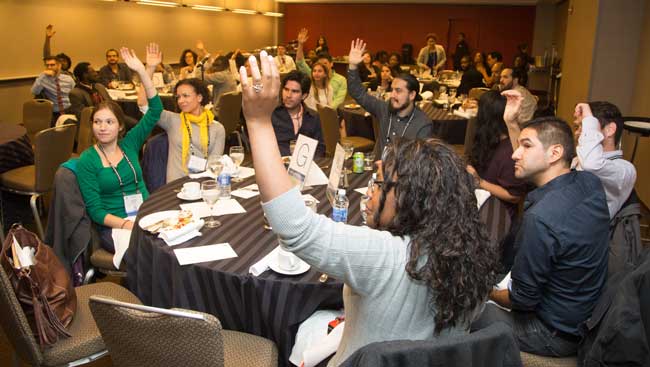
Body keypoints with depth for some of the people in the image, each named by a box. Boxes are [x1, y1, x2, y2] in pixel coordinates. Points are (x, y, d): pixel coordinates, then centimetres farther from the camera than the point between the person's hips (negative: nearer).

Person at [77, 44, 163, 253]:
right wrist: (127, 224, -23)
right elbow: (95, 210, -6)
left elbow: (155, 111, 1)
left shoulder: (129, 145, 8)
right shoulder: (87, 161, -1)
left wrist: (143, 71, -8)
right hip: (113, 227, -4)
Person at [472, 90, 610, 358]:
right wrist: (511, 122, 8)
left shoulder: (541, 217, -33)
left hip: (555, 335, -8)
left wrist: (487, 291, -3)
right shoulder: (589, 184, -9)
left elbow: (522, 300, -22)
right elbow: (530, 167, 12)